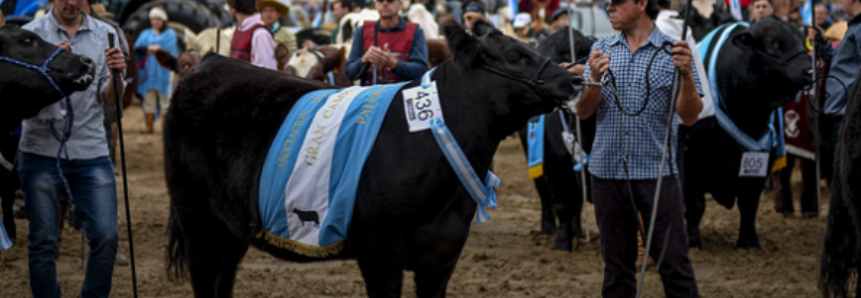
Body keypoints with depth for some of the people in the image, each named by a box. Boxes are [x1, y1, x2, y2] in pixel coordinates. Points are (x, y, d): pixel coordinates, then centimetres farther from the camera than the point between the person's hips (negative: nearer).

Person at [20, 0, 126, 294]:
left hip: (91, 150, 2)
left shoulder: (105, 35, 7)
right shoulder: (31, 34, 0)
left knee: (106, 236, -6)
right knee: (43, 241, 0)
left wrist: (116, 75, -16)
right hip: (42, 151, -2)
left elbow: (111, 99, 4)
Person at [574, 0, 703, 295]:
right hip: (607, 170, 3)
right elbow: (583, 112, 1)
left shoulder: (673, 51, -1)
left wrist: (686, 74, -24)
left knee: (674, 264, -5)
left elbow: (690, 116, -7)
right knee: (616, 268, 10)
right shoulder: (602, 49, 8)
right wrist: (595, 80, -18)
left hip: (657, 172, -3)